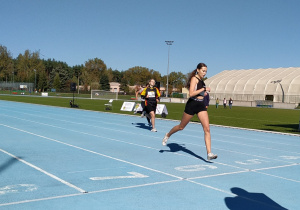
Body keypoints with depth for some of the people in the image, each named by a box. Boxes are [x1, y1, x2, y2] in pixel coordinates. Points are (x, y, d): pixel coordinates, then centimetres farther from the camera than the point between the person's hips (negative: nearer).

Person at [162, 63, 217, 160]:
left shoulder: (201, 80, 13)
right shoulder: (194, 79, -11)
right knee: (181, 127, 12)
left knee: (207, 129, -8)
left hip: (201, 105, 6)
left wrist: (204, 93, 12)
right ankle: (168, 135, 41)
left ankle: (209, 153, -10)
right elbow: (191, 93, -23)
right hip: (192, 105, -6)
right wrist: (203, 89, -21)